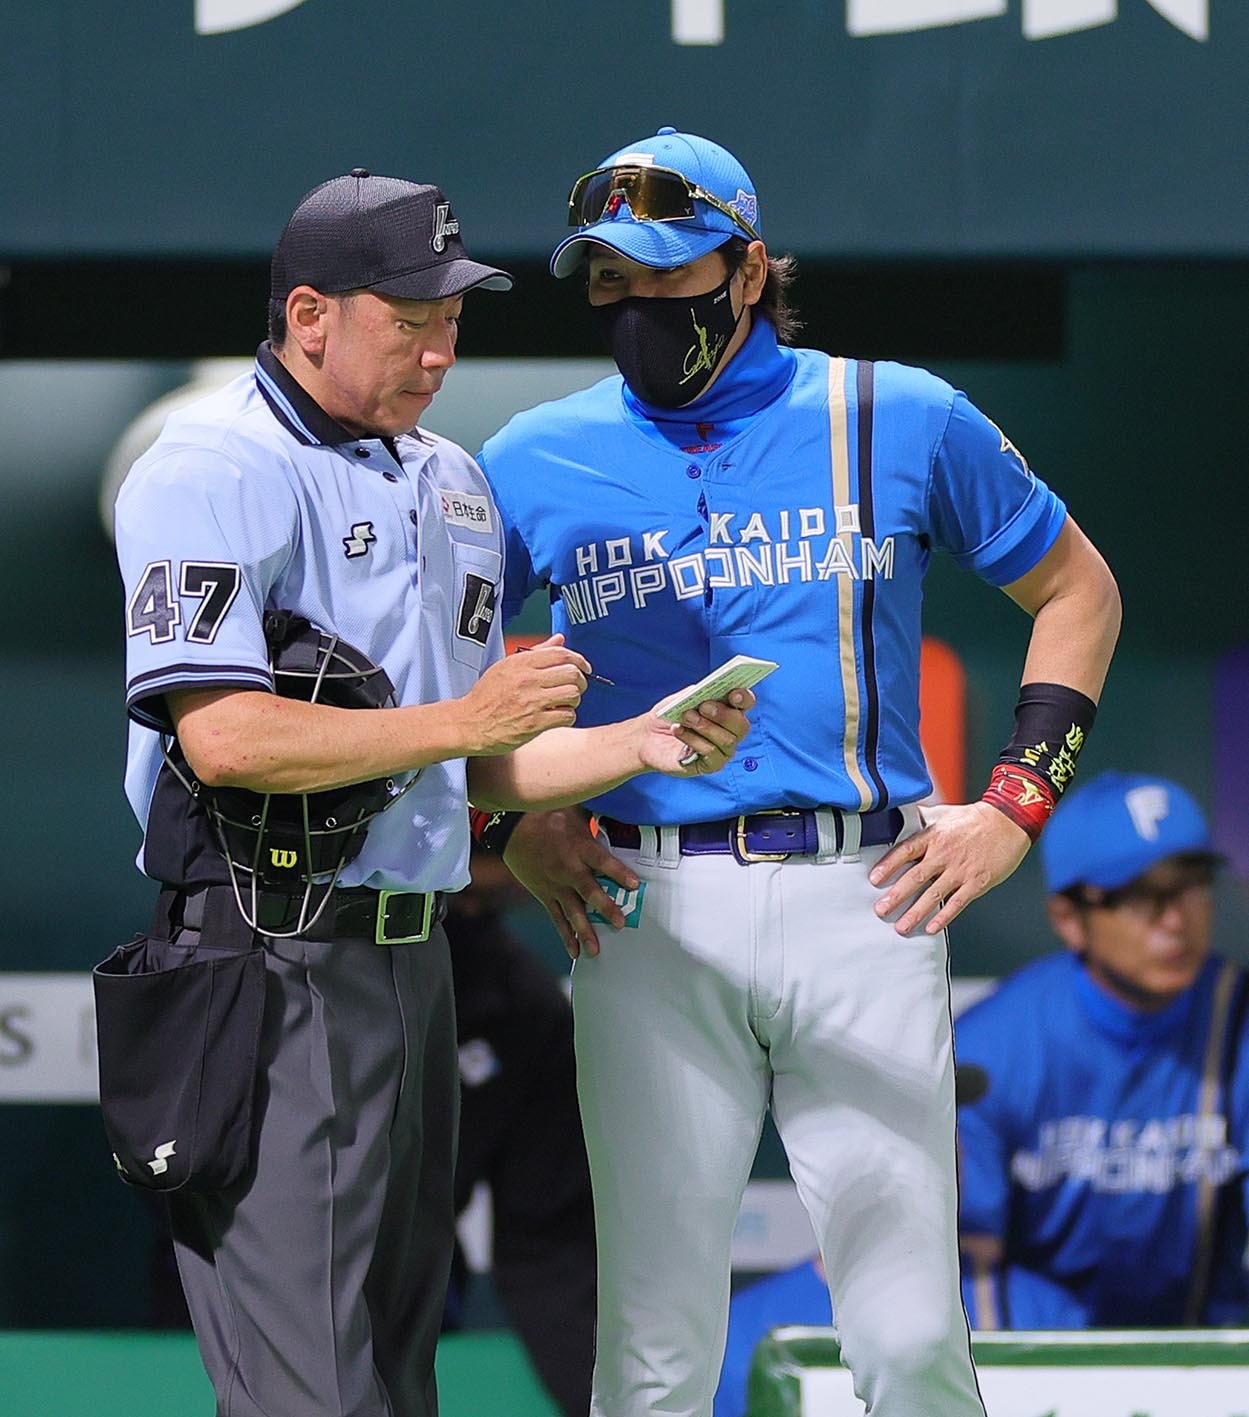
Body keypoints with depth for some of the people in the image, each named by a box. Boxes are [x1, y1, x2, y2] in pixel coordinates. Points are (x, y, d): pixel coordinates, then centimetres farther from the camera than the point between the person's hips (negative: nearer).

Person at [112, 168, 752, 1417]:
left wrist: (644, 745, 5)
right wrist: (464, 718, -17)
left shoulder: (450, 483, 19)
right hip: (273, 963, -9)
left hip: (411, 965, 9)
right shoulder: (215, 471, -8)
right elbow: (223, 738, -20)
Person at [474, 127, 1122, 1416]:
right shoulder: (537, 461, 8)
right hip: (645, 914, 1)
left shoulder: (899, 420, 5)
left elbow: (1077, 591, 16)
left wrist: (1017, 804, 6)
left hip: (863, 903, -1)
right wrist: (507, 823, 7)